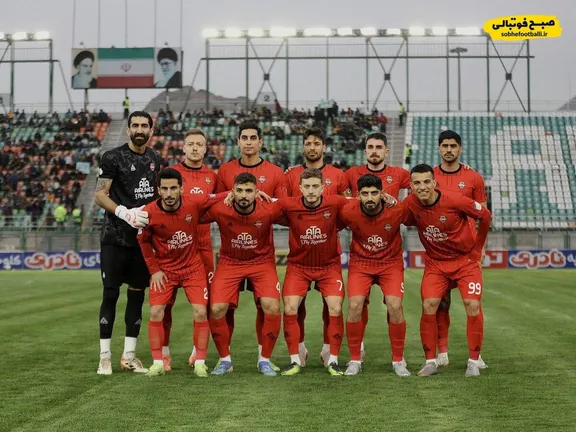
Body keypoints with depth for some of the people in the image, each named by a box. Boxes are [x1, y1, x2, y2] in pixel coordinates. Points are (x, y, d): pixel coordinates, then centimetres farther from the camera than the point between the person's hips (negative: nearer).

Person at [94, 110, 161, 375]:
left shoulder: (156, 160, 11)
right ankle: (105, 356, 4)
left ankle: (129, 355, 14)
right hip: (115, 238, -5)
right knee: (110, 294, -3)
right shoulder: (113, 158, -6)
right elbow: (100, 195, -10)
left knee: (137, 293, 7)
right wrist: (126, 213, -22)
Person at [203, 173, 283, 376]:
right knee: (216, 309, -15)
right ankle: (225, 359, 8)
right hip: (229, 262, 1)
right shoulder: (219, 210, -19)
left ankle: (264, 359, 2)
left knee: (272, 307, -19)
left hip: (262, 262, 0)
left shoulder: (269, 210, -20)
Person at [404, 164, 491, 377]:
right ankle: (430, 361, 1)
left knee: (472, 305, -12)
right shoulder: (410, 204, -15)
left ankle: (473, 361, 3)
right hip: (435, 262, 2)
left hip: (466, 260, -2)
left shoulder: (455, 201, -23)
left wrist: (477, 247, -1)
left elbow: (485, 216, -8)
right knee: (428, 306, -11)